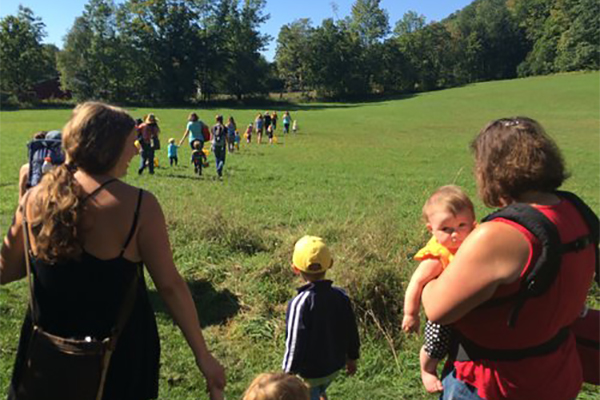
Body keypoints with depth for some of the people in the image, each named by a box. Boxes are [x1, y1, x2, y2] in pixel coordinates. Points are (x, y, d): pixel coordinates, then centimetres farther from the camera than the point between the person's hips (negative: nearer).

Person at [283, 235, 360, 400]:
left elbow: (295, 342, -23)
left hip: (309, 372, -6)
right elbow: (351, 331, 0)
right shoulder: (341, 296, -11)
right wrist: (352, 357, 16)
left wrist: (288, 372, -9)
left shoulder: (300, 303, -28)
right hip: (334, 365, 6)